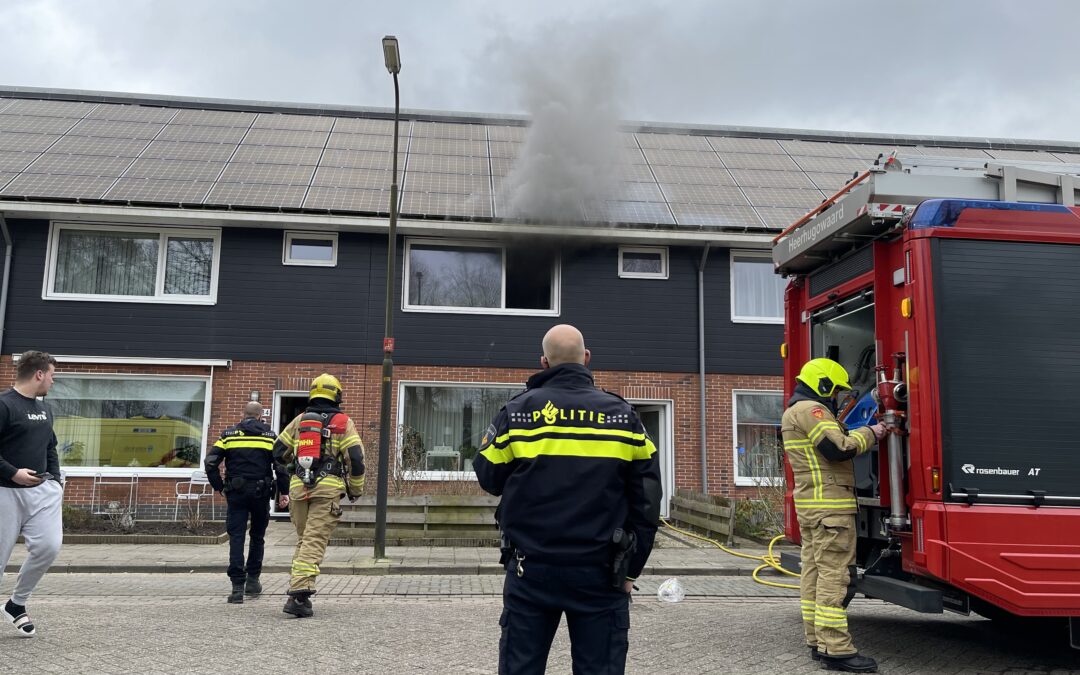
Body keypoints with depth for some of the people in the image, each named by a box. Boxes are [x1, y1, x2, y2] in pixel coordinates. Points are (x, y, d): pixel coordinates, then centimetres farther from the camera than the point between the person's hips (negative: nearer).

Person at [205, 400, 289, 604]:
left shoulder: (229, 434, 5)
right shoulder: (270, 436, 3)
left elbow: (210, 462, -1)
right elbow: (281, 466, -5)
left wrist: (219, 487, 7)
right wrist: (284, 492, -1)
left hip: (236, 493, 0)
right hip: (261, 494, 0)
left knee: (236, 537, 1)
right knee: (258, 536, 16)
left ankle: (237, 586, -5)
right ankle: (252, 579, 18)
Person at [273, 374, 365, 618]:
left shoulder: (300, 420, 13)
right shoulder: (343, 422, 4)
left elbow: (278, 452, 17)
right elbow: (356, 458, -3)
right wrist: (356, 490, 9)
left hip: (298, 487, 4)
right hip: (328, 488, -4)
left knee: (303, 539, 18)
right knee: (314, 542, -8)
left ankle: (298, 589, 18)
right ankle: (299, 595, -19)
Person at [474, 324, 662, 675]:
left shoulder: (517, 411, -2)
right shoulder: (623, 414, 1)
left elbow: (488, 478, 6)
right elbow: (646, 501, 2)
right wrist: (631, 568, 9)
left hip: (532, 567, 0)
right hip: (600, 570, 0)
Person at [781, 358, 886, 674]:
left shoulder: (797, 411, 22)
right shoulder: (810, 409, -12)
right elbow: (838, 448, -20)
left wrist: (861, 434, 9)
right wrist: (870, 434, -7)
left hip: (811, 505, 11)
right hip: (829, 505, -11)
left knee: (814, 573, 10)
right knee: (832, 576, -10)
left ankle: (817, 642, 14)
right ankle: (836, 649, -9)